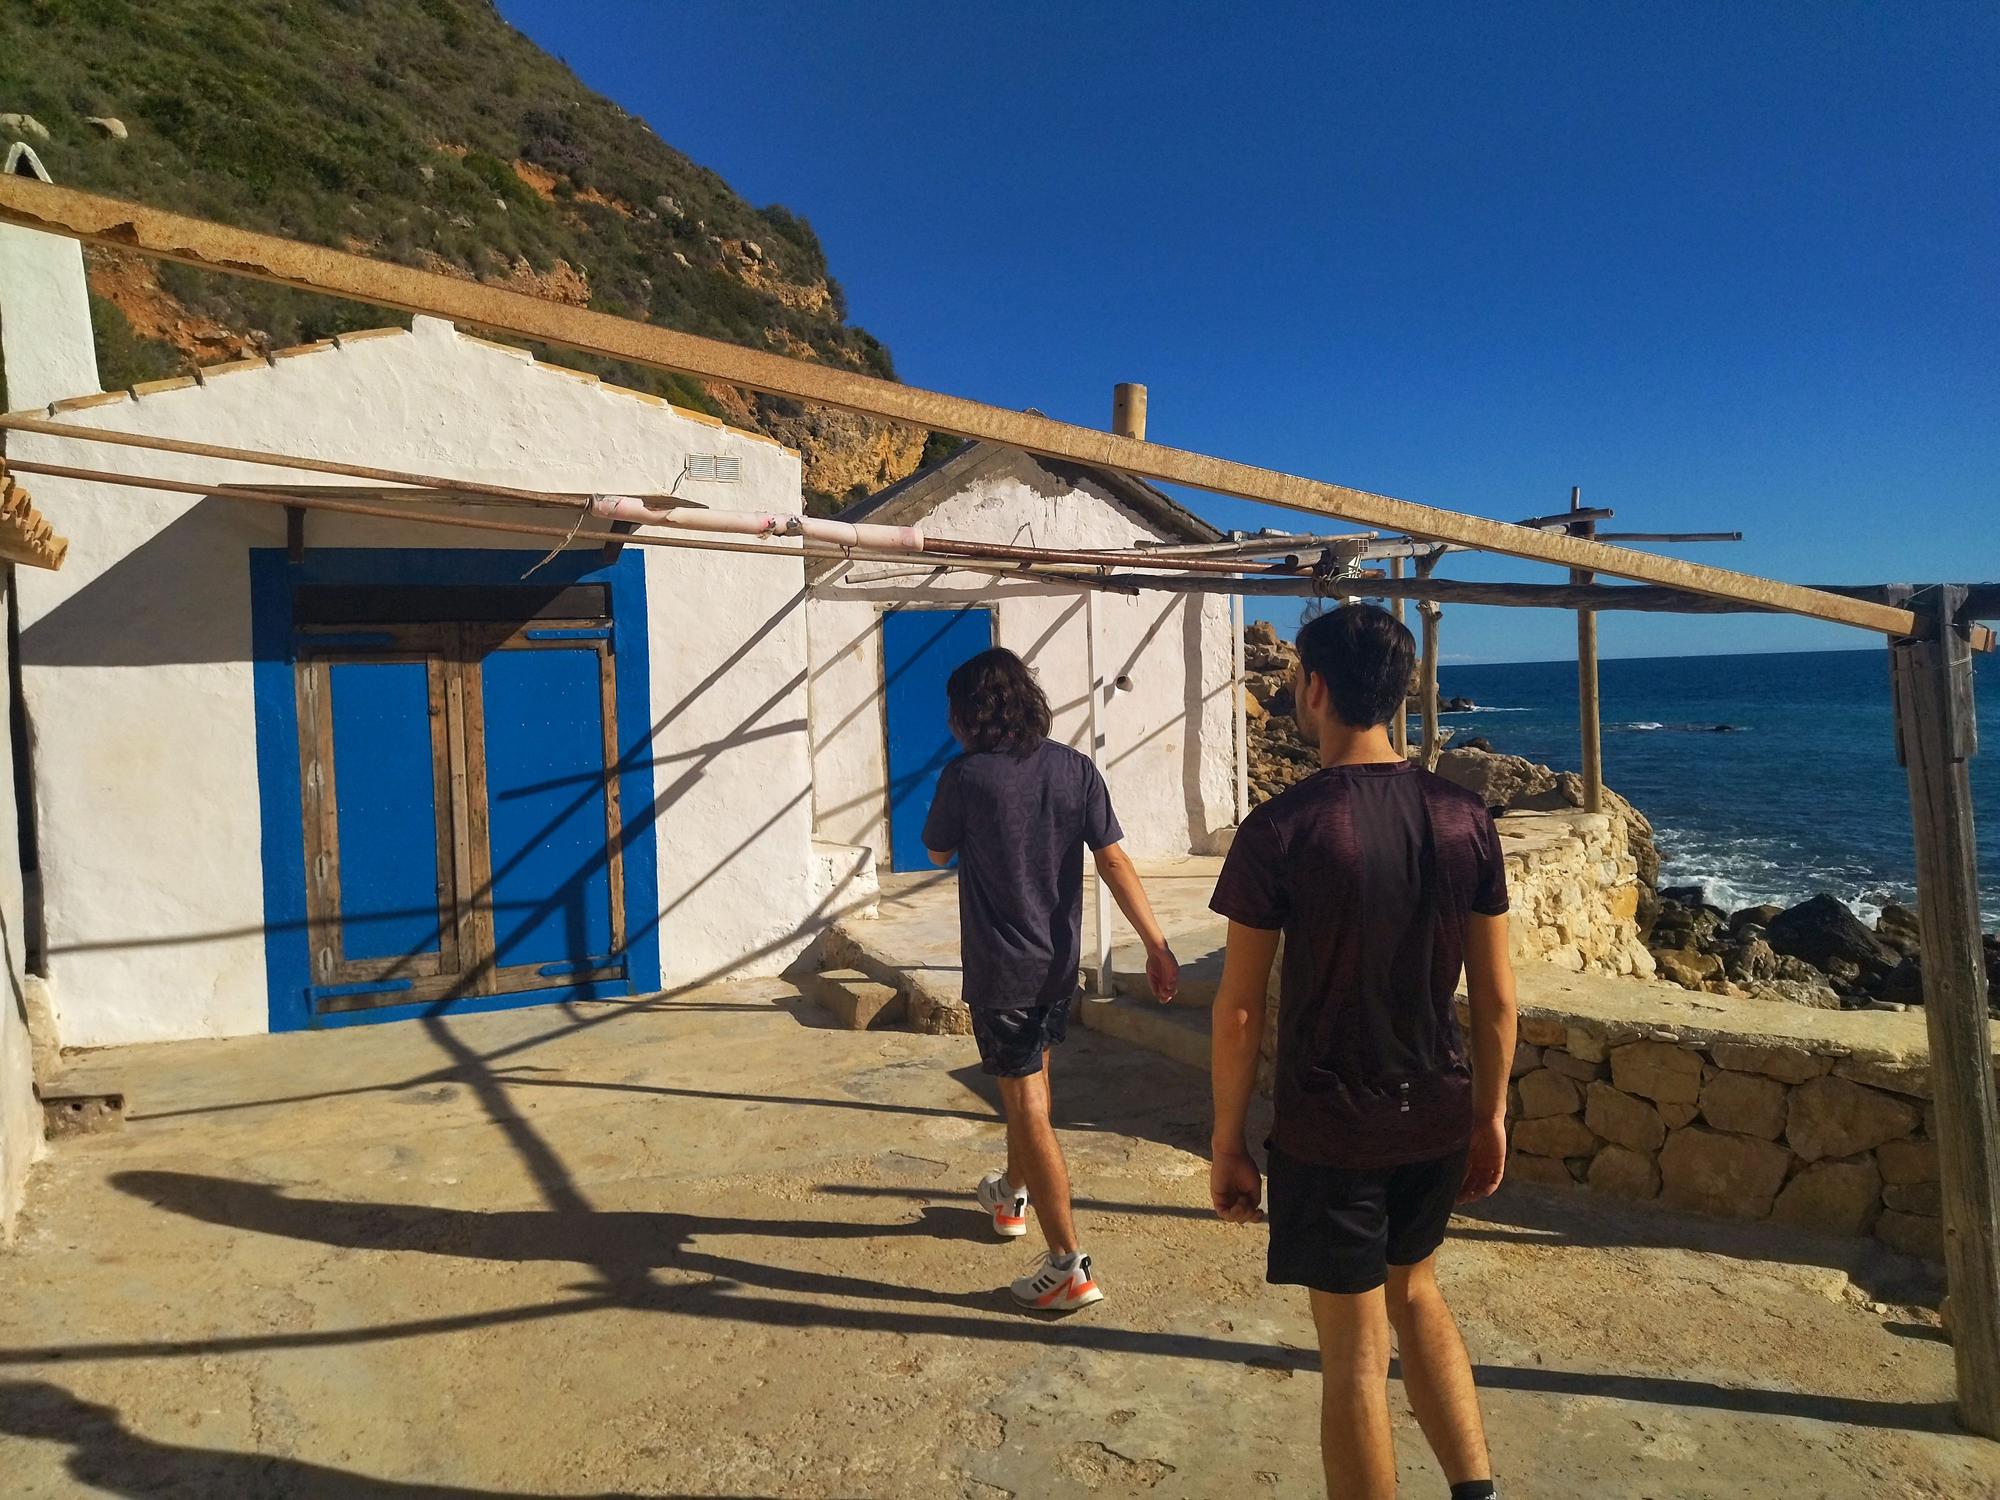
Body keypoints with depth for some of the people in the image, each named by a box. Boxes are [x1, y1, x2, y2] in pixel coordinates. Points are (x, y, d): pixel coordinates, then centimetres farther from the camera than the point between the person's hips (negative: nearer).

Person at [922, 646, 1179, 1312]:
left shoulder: (964, 776, -14)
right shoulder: (1074, 768, -3)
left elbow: (938, 851, 4)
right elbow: (1115, 861, -6)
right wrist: (1156, 944, -5)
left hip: (1001, 970, -6)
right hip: (1060, 963, 6)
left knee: (1028, 1109, 1)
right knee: (1032, 1079, 26)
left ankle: (1069, 1266, 3)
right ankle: (1012, 1194, 48)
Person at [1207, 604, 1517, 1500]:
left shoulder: (1281, 829, -17)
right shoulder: (1465, 819, -3)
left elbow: (1240, 1008, -13)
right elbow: (1496, 997, 3)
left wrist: (1227, 1142, -2)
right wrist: (1491, 1115, 15)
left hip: (1328, 1130, -5)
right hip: (1438, 1118, 5)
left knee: (1355, 1352, 11)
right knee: (1414, 1291, 28)